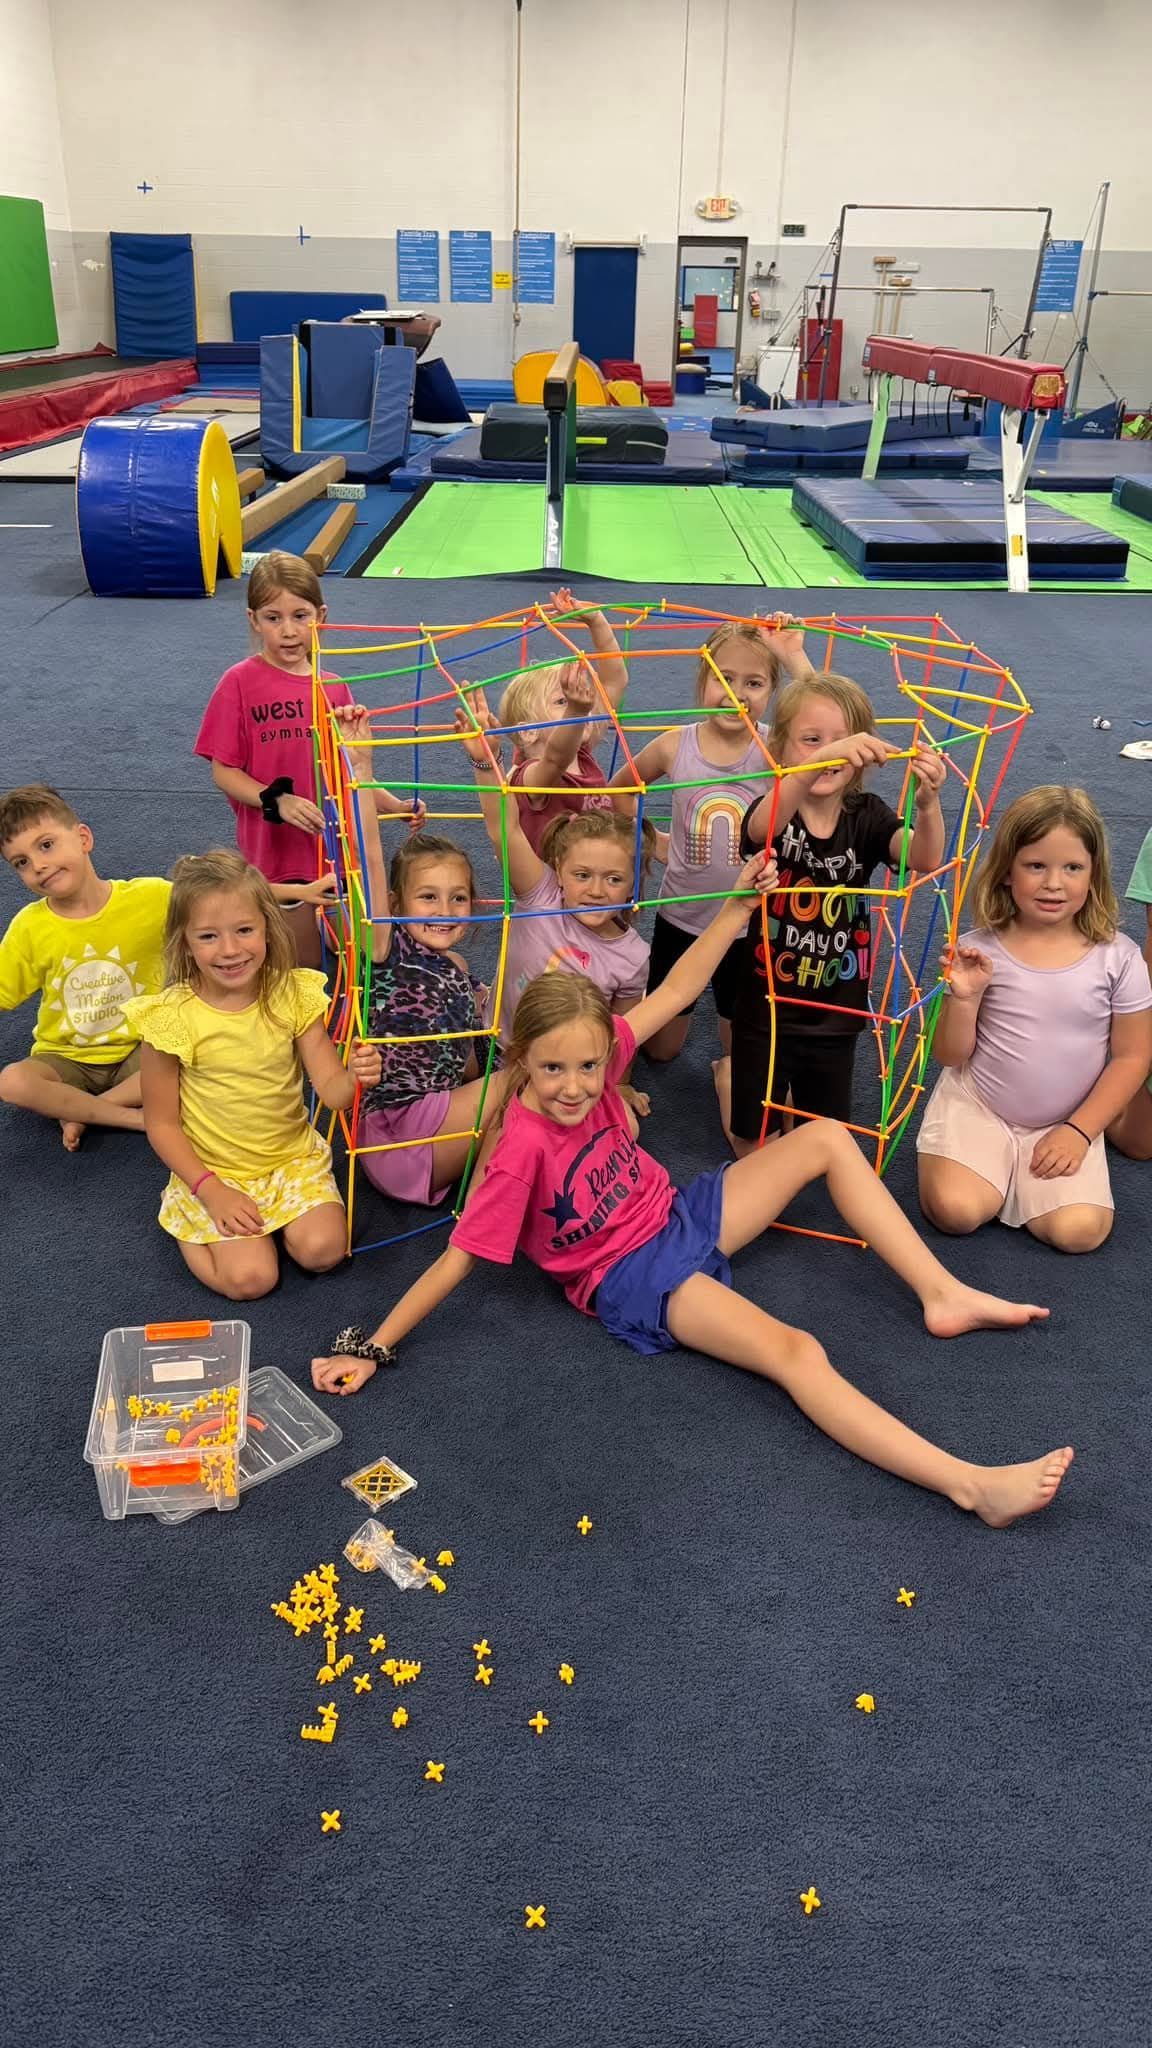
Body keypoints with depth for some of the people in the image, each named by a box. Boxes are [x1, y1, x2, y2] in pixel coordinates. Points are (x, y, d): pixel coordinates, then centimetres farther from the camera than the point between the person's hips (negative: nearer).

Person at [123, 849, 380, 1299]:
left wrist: (354, 1078, -36)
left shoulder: (292, 996, -10)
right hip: (213, 1171, -2)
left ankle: (272, 1213, 13)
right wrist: (210, 1190, -15)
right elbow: (161, 1123, -7)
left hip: (293, 1157, 2)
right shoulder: (170, 1017, -16)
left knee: (322, 1250, -18)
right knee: (249, 1278, -16)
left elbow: (330, 1090, -12)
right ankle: (182, 1211, 12)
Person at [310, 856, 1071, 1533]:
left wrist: (743, 902, -9)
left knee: (827, 1137, 2)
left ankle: (944, 1295, 1)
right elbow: (459, 1256, -21)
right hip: (633, 1276, -8)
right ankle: (971, 1482, -38)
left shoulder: (596, 1052, -10)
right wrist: (373, 1347, -21)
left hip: (680, 1215, 8)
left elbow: (678, 990, -3)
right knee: (794, 1351, -30)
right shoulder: (524, 1148, -26)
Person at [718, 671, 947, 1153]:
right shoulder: (773, 811, -16)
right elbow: (763, 826, -41)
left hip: (835, 1015, 2)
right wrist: (816, 759, -59)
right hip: (766, 1009, -2)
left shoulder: (866, 816, -9)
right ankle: (728, 1074, 46)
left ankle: (795, 1089, 50)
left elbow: (924, 859, -26)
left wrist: (928, 802, -48)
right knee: (755, 1148, 15)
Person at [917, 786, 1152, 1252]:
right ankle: (990, 1165, 11)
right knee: (956, 1211, -22)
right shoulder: (980, 950, -10)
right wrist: (965, 998, -22)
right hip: (975, 1107, -1)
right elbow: (950, 1057, -4)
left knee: (1079, 1230, -18)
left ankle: (1012, 1174, 11)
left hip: (1064, 1123, 1)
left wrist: (1079, 1130, -9)